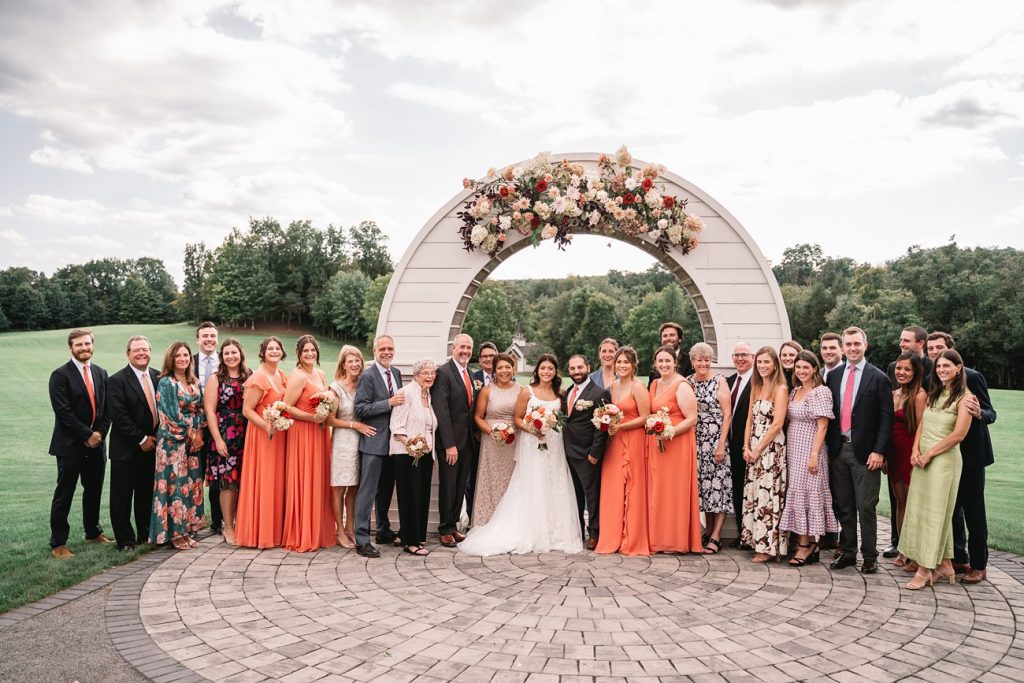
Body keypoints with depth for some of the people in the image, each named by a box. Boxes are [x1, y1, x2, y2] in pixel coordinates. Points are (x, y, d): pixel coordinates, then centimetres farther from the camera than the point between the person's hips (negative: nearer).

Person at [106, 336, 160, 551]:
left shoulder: (158, 377, 8)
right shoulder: (117, 380, -9)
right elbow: (118, 415, -15)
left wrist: (154, 437, 1)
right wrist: (141, 439, -14)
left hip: (151, 446, 5)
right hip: (126, 449, -5)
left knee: (147, 494, 12)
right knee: (122, 497, 3)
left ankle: (145, 536, 23)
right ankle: (125, 540, 14)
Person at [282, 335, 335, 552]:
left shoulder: (321, 375, 12)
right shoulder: (297, 376, -11)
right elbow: (287, 407, -15)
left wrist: (326, 412, 0)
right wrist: (313, 417, -20)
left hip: (319, 434, 8)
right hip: (302, 434, -8)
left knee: (319, 482, 11)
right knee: (303, 483, -2)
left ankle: (318, 533, 19)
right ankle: (301, 537, 6)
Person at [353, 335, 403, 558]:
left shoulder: (396, 373, 11)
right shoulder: (367, 376, -11)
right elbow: (360, 409, -17)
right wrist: (389, 403, -22)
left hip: (393, 440, 8)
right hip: (373, 441, -7)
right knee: (367, 491, -5)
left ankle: (384, 530, 33)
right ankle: (362, 540, -1)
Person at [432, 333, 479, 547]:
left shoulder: (470, 374, 12)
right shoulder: (443, 373, -12)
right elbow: (441, 411, -17)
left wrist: (475, 434, 6)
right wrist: (449, 444, -20)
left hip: (468, 440, 6)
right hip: (450, 441, -6)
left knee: (460, 486, 12)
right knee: (448, 486, 5)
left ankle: (453, 526, 24)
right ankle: (445, 530, 17)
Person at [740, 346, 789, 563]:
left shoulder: (780, 389, -8)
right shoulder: (756, 388, 14)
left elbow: (777, 424, -14)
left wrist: (758, 449, -12)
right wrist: (746, 447, 1)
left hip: (771, 448, -7)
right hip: (753, 449, 7)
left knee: (768, 494, -4)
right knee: (753, 494, 8)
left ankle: (769, 547, 4)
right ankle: (758, 541, 16)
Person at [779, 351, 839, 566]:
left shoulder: (821, 392, -10)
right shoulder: (794, 391, 13)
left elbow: (822, 426, -14)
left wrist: (814, 455, -19)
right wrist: (787, 449, 9)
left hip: (809, 451, -7)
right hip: (793, 451, 7)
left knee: (805, 492, -4)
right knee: (797, 493, 8)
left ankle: (806, 546, 4)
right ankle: (810, 544, 16)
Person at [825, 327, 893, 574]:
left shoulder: (879, 378, -3)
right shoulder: (833, 376, 9)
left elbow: (886, 418, -6)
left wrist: (879, 451, -13)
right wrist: (828, 447, 7)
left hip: (865, 451, -4)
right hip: (838, 449, 4)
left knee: (866, 507, 0)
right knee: (844, 506, 11)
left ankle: (869, 556, 11)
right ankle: (847, 552, 21)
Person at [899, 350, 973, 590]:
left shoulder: (963, 397, -8)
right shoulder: (934, 394, 13)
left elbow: (958, 435, -14)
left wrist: (929, 454, -11)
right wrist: (916, 450, -3)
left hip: (944, 459, -7)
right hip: (922, 458, 7)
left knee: (933, 512, -3)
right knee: (918, 510, 8)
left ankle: (925, 570, 2)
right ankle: (945, 565, 19)